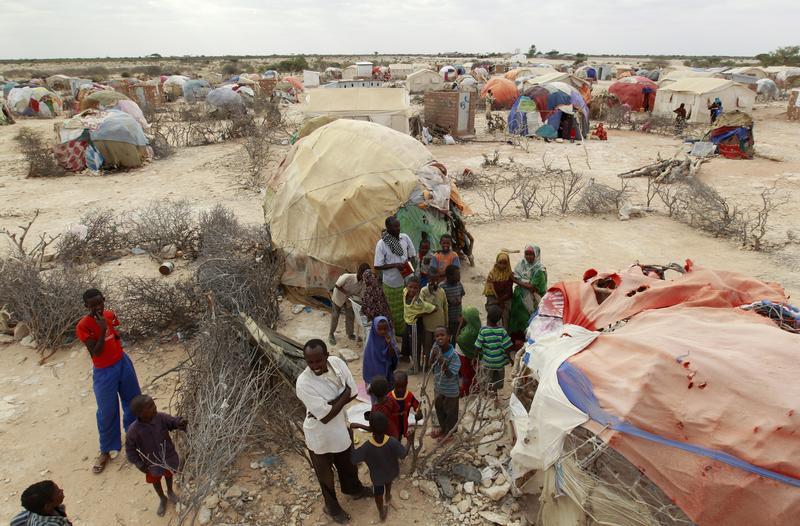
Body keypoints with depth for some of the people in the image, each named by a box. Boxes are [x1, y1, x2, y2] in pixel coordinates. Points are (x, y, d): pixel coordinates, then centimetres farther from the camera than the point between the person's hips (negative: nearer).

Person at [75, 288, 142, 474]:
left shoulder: (110, 315, -3)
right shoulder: (83, 326, -20)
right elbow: (95, 352, -22)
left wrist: (119, 339, -4)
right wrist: (102, 330, -30)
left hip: (123, 362, 6)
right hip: (104, 372, -5)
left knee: (134, 400, 20)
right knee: (107, 412, 6)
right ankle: (107, 450, 24)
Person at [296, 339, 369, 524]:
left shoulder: (337, 362, -19)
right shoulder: (303, 384, -35)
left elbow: (353, 392, -11)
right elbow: (326, 417, -30)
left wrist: (331, 404, -24)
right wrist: (343, 395, -21)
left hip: (341, 428, 5)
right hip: (320, 436, -5)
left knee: (348, 463, 31)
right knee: (325, 473, 23)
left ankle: (352, 488, 62)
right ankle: (332, 506, 51)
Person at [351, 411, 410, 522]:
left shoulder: (366, 447, -38)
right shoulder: (393, 442, -36)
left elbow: (353, 459, -21)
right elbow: (403, 455, -19)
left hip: (377, 476, -1)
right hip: (393, 473, 1)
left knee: (378, 493, 30)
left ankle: (382, 513, 53)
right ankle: (388, 495, 61)